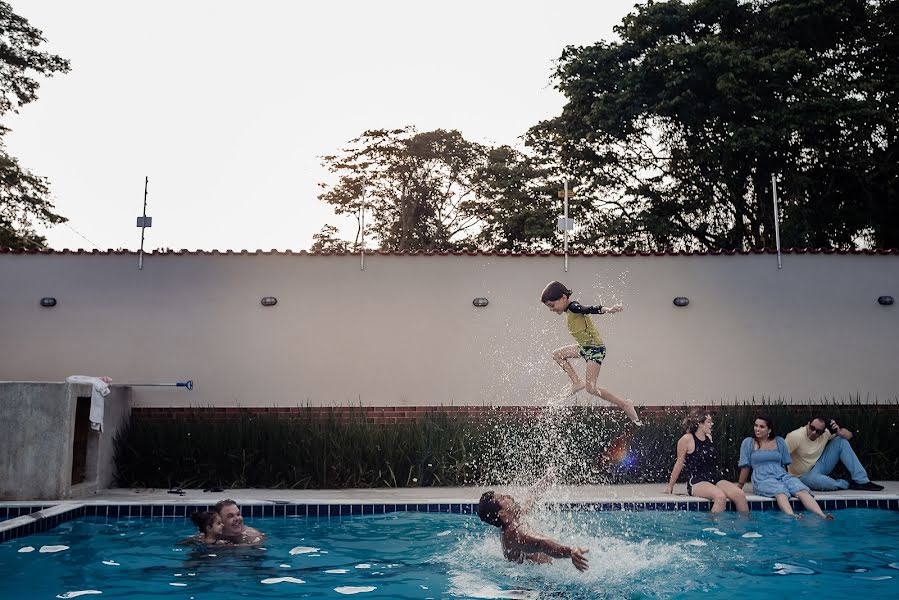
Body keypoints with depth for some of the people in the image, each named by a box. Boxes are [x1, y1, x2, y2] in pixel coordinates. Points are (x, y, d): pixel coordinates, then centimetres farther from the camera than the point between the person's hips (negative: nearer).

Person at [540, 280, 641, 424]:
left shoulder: (574, 307, -21)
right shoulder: (570, 308, 8)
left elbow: (591, 309, -39)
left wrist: (609, 309, -58)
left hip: (596, 349, -10)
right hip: (585, 347, 10)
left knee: (590, 389, -13)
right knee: (557, 354, 18)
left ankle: (624, 404, -2)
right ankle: (577, 382, 17)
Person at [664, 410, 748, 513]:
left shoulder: (709, 437, 14)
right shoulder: (687, 439, -6)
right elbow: (680, 463, 0)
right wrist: (670, 485, 5)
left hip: (715, 479, 7)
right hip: (697, 482, -7)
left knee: (740, 495, -21)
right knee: (720, 497, -35)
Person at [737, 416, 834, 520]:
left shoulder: (779, 441, 16)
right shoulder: (748, 443, 8)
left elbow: (784, 464, 21)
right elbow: (745, 467, 9)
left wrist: (786, 478, 15)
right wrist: (739, 488, 9)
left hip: (782, 475, 4)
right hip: (763, 480, -4)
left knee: (802, 490, -27)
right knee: (781, 491, -37)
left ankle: (822, 516, -46)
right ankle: (792, 517, -63)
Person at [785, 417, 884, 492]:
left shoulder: (825, 432, -9)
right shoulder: (795, 437, -24)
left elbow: (849, 435, 0)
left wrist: (839, 432, -22)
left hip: (818, 467, 6)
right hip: (803, 476, -6)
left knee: (841, 441, -7)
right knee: (818, 480, -42)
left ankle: (861, 480, -8)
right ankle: (848, 485, -9)